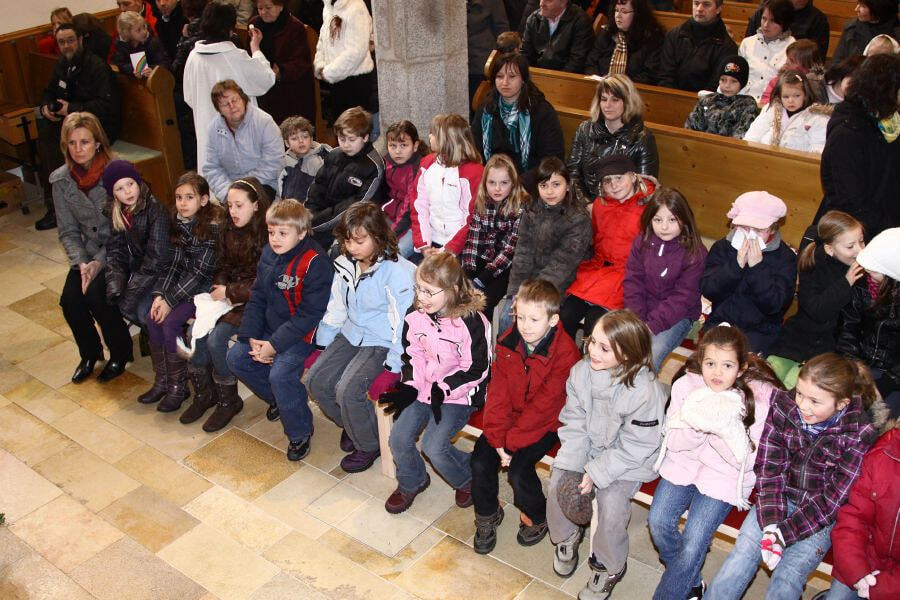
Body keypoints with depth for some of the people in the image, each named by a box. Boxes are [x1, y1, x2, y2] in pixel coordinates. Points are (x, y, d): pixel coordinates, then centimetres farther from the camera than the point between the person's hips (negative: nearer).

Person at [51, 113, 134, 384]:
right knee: (69, 299, -17)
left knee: (96, 296, -25)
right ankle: (90, 352, 11)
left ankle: (121, 352, 2)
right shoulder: (60, 180, -1)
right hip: (89, 254, 4)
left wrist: (99, 262, -22)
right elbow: (68, 231, 3)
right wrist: (81, 262, -14)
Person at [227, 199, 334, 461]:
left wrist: (275, 345, -22)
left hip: (301, 333, -8)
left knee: (280, 374, -25)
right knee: (236, 358, 3)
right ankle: (278, 399, 23)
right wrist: (251, 337, -5)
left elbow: (309, 315, -23)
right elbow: (257, 298, 7)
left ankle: (300, 433, -2)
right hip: (270, 328, 9)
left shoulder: (315, 263, -22)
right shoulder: (269, 254, 2)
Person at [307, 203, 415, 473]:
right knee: (318, 380, -7)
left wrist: (392, 370, -21)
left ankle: (369, 445, 4)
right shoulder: (346, 264, 2)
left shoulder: (398, 271, -21)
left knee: (348, 390, -23)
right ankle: (350, 425, 21)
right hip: (352, 334, 8)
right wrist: (321, 347, 14)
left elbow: (402, 323, -20)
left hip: (382, 342, -7)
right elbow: (336, 309, 13)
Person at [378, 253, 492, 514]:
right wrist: (409, 387, -6)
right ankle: (411, 482, 26)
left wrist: (444, 389, -19)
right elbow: (412, 355, 8)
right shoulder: (415, 316, -2)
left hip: (459, 394, -6)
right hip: (424, 388, 6)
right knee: (399, 438, -5)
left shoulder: (472, 322, -20)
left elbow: (475, 369, -14)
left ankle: (469, 479, 12)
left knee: (434, 446, -18)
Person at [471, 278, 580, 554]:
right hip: (512, 415, 5)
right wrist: (497, 438, -16)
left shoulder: (565, 353, -24)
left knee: (519, 469, -20)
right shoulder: (507, 342, -7)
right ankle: (487, 516, 18)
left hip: (546, 424, -5)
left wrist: (510, 441, -21)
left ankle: (537, 518, 11)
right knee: (480, 461, -10)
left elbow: (544, 406, -23)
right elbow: (498, 391, -7)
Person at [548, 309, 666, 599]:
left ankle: (609, 568, 8)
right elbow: (574, 423, -7)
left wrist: (596, 473, -22)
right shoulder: (581, 371, -14)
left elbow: (634, 448, -22)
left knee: (611, 504, -21)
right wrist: (570, 465, -17)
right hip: (589, 448, 5)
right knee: (558, 485, -11)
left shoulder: (646, 391, -29)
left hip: (627, 460, -4)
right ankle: (566, 538, 21)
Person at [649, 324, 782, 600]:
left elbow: (746, 459, -13)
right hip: (684, 462, 3)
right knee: (658, 521, -11)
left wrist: (726, 429, -33)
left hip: (724, 474, -3)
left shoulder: (760, 397, -17)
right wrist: (698, 426, -28)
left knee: (693, 543, -14)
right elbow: (673, 442, -6)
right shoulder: (686, 385, -11)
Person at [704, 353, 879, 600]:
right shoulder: (783, 404, -15)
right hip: (781, 497, 2)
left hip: (823, 514, -2)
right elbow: (769, 469, -12)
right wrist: (771, 525, -23)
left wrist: (783, 533, -21)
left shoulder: (860, 435, -21)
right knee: (742, 554, -16)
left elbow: (833, 499, -18)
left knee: (788, 576, -18)